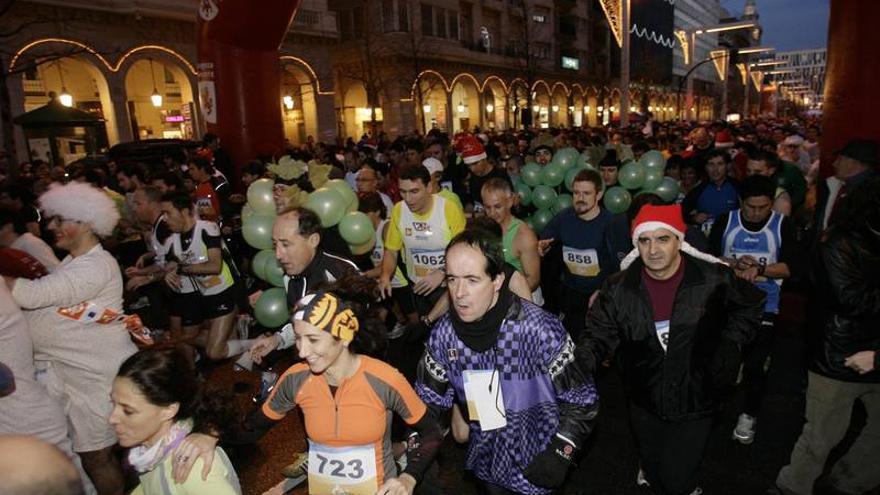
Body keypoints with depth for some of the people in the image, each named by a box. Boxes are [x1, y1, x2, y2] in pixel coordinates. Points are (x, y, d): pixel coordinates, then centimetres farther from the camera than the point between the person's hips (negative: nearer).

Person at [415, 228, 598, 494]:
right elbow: (429, 399, -2)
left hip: (536, 465, -4)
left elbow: (581, 399, -16)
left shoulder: (539, 329, -26)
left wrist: (559, 455, -21)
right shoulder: (443, 333, -14)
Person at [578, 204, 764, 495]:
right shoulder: (618, 288, -10)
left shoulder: (714, 279, -14)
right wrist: (580, 362, -28)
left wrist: (731, 343, -3)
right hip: (645, 405, 2)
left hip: (694, 403, -2)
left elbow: (751, 305, 6)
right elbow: (599, 335, -9)